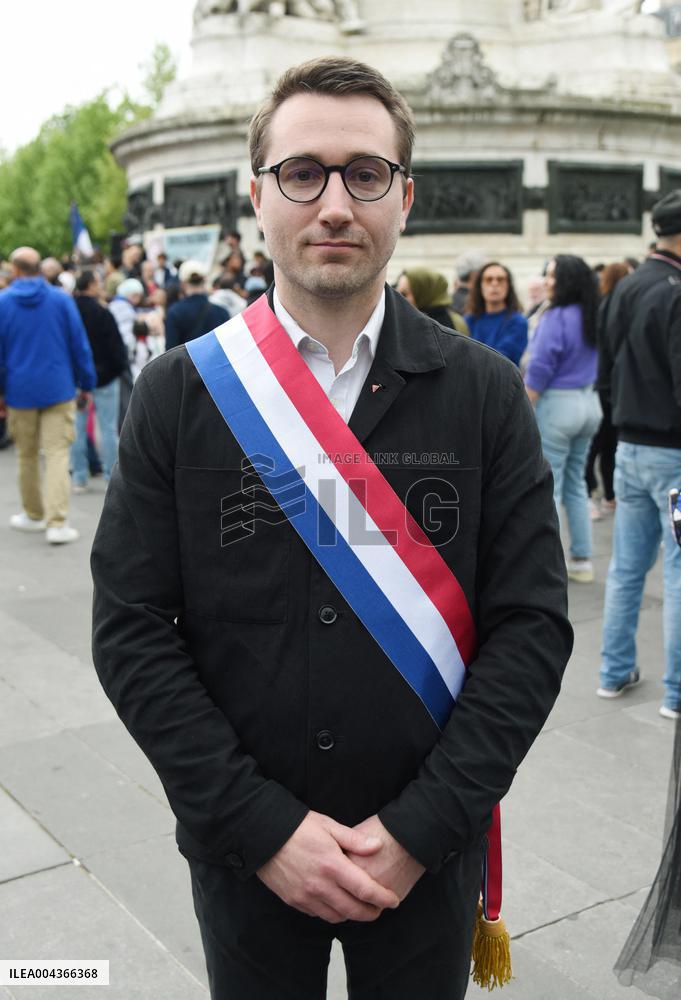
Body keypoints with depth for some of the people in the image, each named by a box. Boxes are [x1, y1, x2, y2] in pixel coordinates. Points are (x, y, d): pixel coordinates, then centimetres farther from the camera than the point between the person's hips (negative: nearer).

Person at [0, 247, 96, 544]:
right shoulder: (61, 299, -2)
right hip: (59, 389, -1)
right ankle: (57, 523, -11)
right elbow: (80, 345, -1)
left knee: (27, 455, 16)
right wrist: (86, 384, 8)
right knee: (57, 454, -3)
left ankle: (34, 515, 29)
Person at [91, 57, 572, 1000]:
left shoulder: (487, 392, -7)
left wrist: (420, 828, -14)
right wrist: (263, 827, -14)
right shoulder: (177, 394, -7)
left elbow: (532, 624, -8)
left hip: (430, 855, 1)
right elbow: (132, 631, -9)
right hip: (243, 855, 0)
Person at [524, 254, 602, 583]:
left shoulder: (556, 317, -15)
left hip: (557, 404, -8)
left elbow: (539, 370, -17)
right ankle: (582, 560, 20)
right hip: (589, 403, 8)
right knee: (576, 484, 16)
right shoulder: (593, 317, 8)